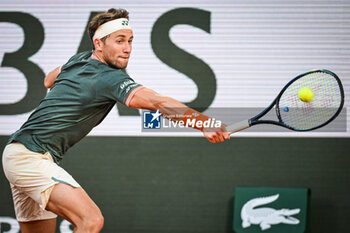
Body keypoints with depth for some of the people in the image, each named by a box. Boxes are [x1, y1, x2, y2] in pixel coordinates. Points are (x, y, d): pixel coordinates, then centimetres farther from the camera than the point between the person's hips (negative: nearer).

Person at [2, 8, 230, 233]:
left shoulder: (80, 60, 12)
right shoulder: (111, 79, -17)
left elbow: (48, 80, 34)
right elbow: (157, 102, -32)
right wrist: (205, 124, -42)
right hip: (32, 158, -10)